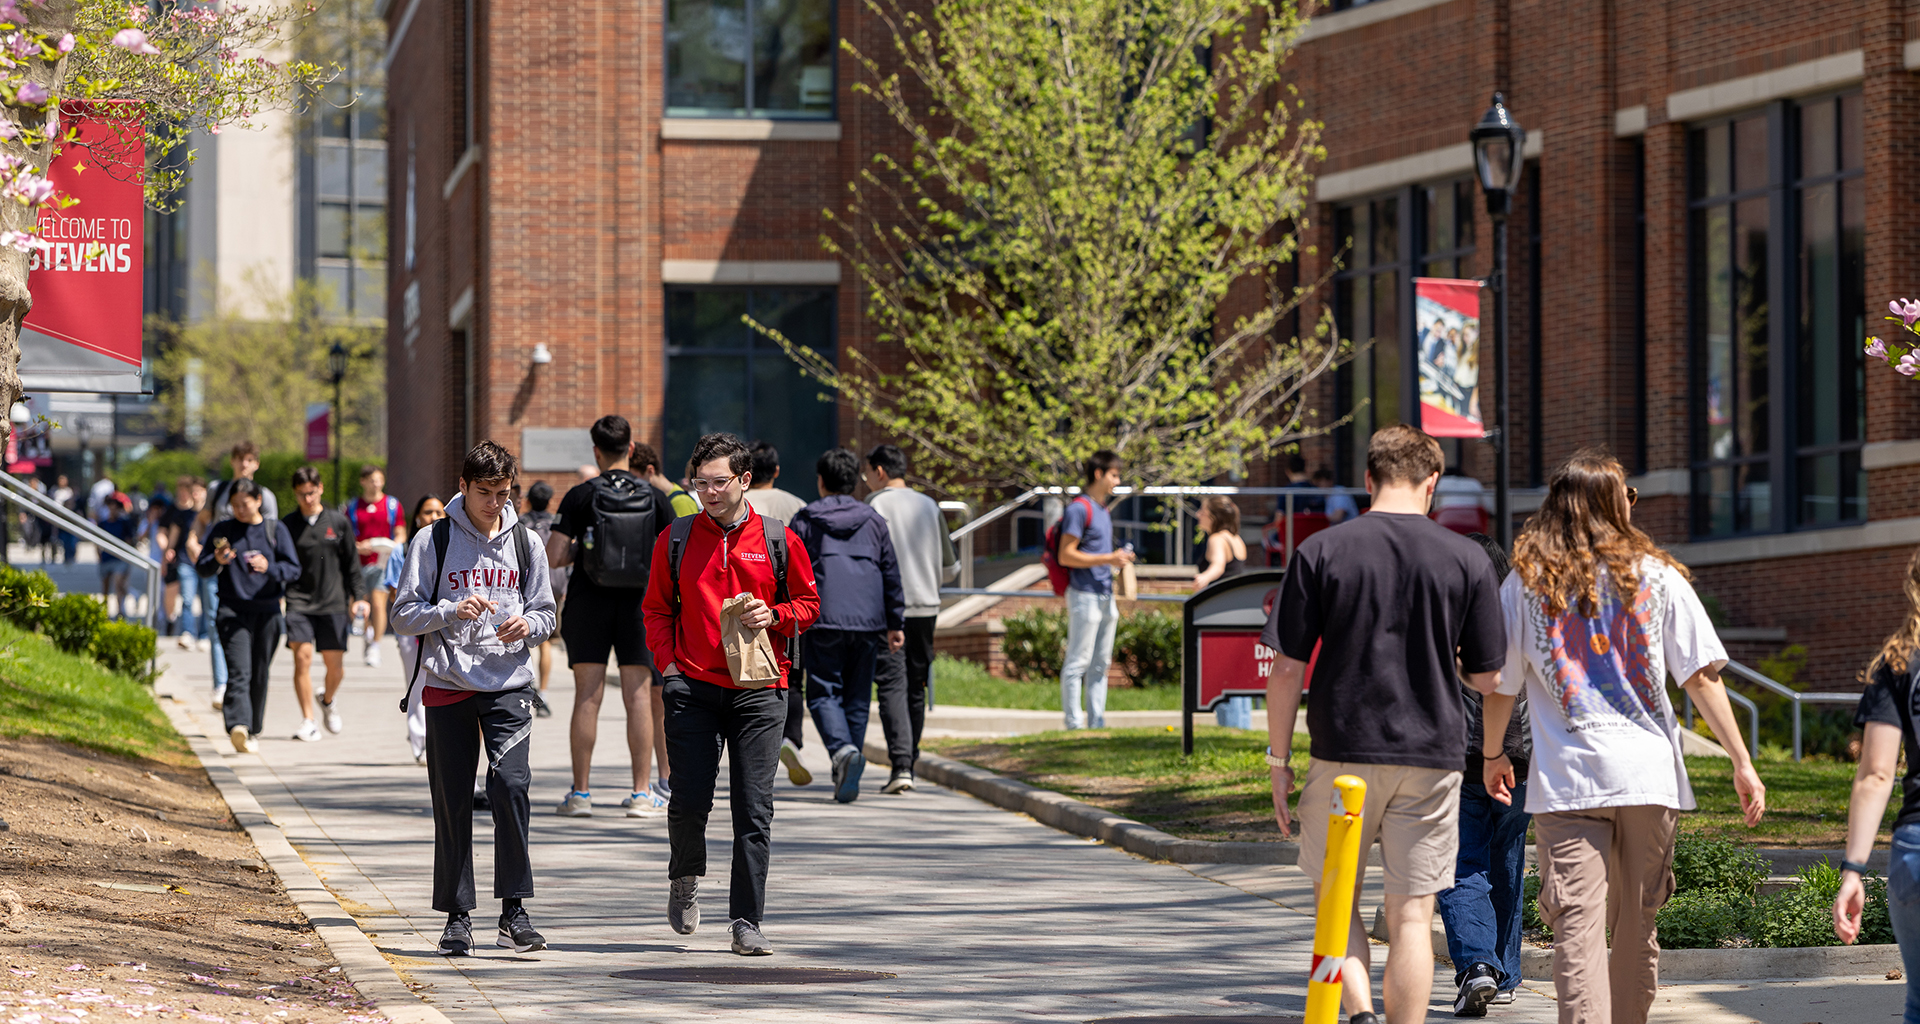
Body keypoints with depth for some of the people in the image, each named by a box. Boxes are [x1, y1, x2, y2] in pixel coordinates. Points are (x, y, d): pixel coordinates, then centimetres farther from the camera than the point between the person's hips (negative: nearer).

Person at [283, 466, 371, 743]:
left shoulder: (338, 522, 6)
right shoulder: (287, 525, 4)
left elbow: (352, 564, 11)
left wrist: (359, 596, 4)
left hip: (333, 605, 1)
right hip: (298, 602, -1)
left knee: (336, 666, 2)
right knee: (302, 657, -15)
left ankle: (328, 702, 34)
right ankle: (308, 721, -8)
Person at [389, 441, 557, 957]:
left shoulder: (524, 542, 9)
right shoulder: (433, 542, 2)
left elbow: (546, 614, 14)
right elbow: (403, 616, 0)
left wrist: (528, 626, -8)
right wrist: (451, 612, -17)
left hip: (509, 685, 1)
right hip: (448, 685, -1)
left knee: (510, 783, -17)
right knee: (452, 800, 1)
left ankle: (514, 907, -11)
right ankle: (457, 914, 10)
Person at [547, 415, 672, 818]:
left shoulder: (581, 496, -6)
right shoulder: (654, 497, 0)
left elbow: (553, 556, -9)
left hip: (589, 603, -1)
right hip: (639, 603, 1)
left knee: (587, 698, 1)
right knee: (638, 697, 3)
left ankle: (580, 793, 1)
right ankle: (641, 793, 1)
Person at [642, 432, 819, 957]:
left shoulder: (778, 541, 5)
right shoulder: (675, 539, 7)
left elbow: (808, 602, 12)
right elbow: (657, 610, 14)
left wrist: (774, 615, -8)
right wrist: (668, 663, 0)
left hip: (758, 690, 0)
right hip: (692, 687, 0)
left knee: (753, 809, -3)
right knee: (690, 800, -5)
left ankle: (747, 922, 1)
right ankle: (685, 876, 26)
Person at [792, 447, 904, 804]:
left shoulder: (805, 521, 3)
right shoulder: (873, 521, 11)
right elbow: (891, 574, 12)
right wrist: (896, 623, 16)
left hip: (823, 623, -3)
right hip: (867, 623, 3)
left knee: (824, 694, 0)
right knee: (857, 697, 8)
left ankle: (842, 748, -26)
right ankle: (849, 777, 7)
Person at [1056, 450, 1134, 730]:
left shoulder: (1103, 510, 18)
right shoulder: (1079, 508, -11)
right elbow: (1066, 556, -16)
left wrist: (1120, 558, 8)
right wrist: (1108, 559, -18)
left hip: (1105, 596, 9)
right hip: (1085, 595, -9)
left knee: (1101, 664, 10)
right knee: (1078, 662, -6)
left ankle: (1097, 722, 14)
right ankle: (1074, 724, -5)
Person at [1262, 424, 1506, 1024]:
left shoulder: (1320, 553, -4)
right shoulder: (1467, 560, -1)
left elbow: (1287, 667, -5)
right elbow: (1488, 677, 2)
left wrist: (1278, 761, 4)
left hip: (1342, 751, -1)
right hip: (1431, 759, 1)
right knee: (1411, 915, 6)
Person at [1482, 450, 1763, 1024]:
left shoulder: (1526, 583, 5)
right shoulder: (1658, 577, 5)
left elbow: (1500, 684, 9)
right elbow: (1701, 677, 1)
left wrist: (1492, 755, 26)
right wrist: (1742, 762, 4)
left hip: (1566, 781, -1)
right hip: (1650, 776, 1)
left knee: (1577, 930, -9)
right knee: (1636, 928, 15)